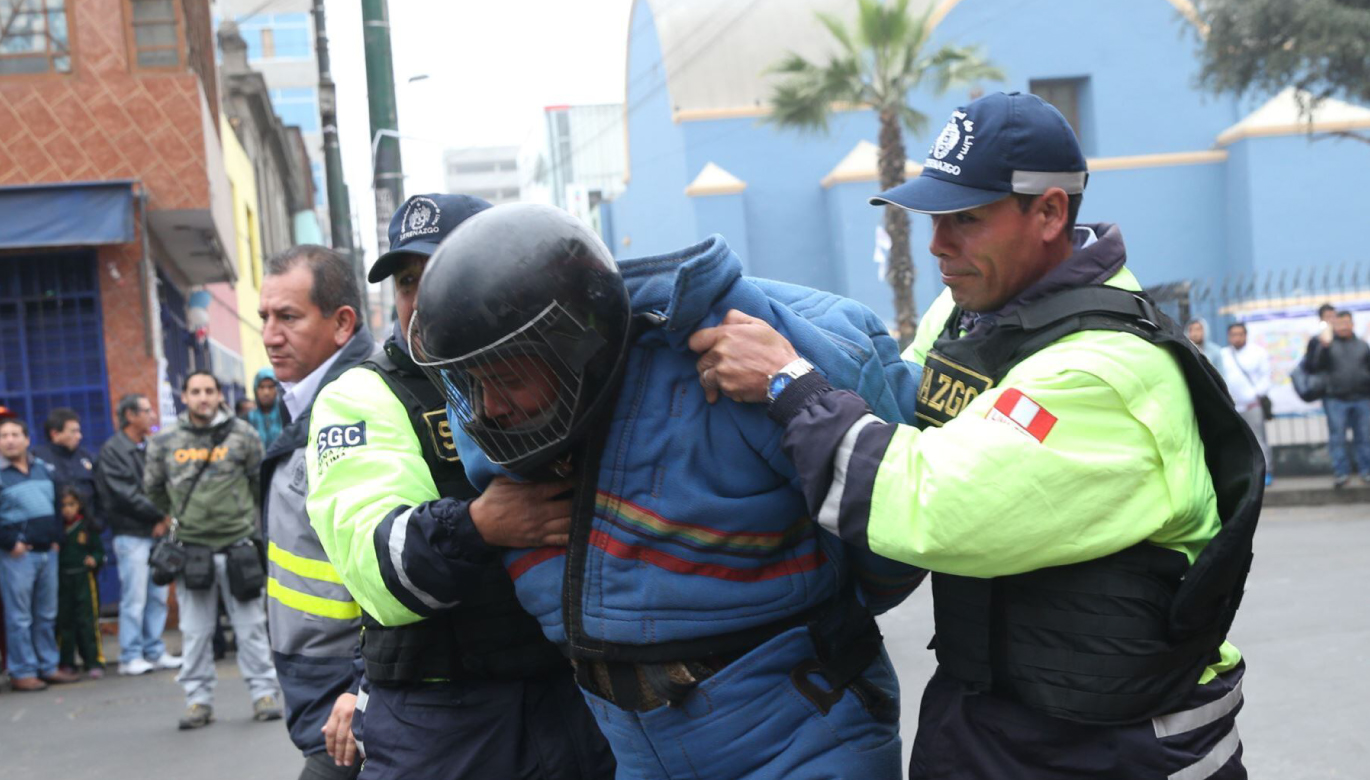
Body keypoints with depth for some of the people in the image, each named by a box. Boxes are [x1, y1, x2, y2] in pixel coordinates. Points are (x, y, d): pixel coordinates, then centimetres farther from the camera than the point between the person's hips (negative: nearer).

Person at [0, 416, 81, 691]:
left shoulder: (43, 469, 14)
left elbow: (57, 504, 21)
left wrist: (56, 537, 11)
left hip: (47, 552, 6)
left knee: (47, 614, 12)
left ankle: (48, 666, 20)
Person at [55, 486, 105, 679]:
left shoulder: (87, 527, 3)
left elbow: (99, 549, 6)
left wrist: (94, 559, -12)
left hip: (84, 578, -2)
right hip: (62, 580, 2)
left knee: (88, 621, -5)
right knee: (64, 621, 6)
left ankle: (94, 662, -2)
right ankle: (66, 662, 15)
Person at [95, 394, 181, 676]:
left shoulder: (150, 448, 15)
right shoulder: (112, 451, -5)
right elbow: (126, 495, -12)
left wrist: (163, 521, -6)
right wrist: (162, 514, -9)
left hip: (156, 532, 7)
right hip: (131, 534, -7)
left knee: (158, 596, 8)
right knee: (134, 598, -5)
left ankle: (155, 652, 15)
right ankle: (130, 656, 1)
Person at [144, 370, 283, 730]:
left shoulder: (242, 435, -1)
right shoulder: (164, 442, 3)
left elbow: (262, 480, 11)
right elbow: (154, 488, 16)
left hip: (238, 545, -1)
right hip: (191, 550, 1)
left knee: (251, 626, 4)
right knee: (194, 631, 5)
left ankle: (264, 692, 12)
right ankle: (198, 698, 13)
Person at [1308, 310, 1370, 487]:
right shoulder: (1326, 343, 2)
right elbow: (1317, 366, -10)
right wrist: (1324, 347, -23)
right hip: (1335, 399, -2)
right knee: (1337, 438, -2)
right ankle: (1341, 472, 4)